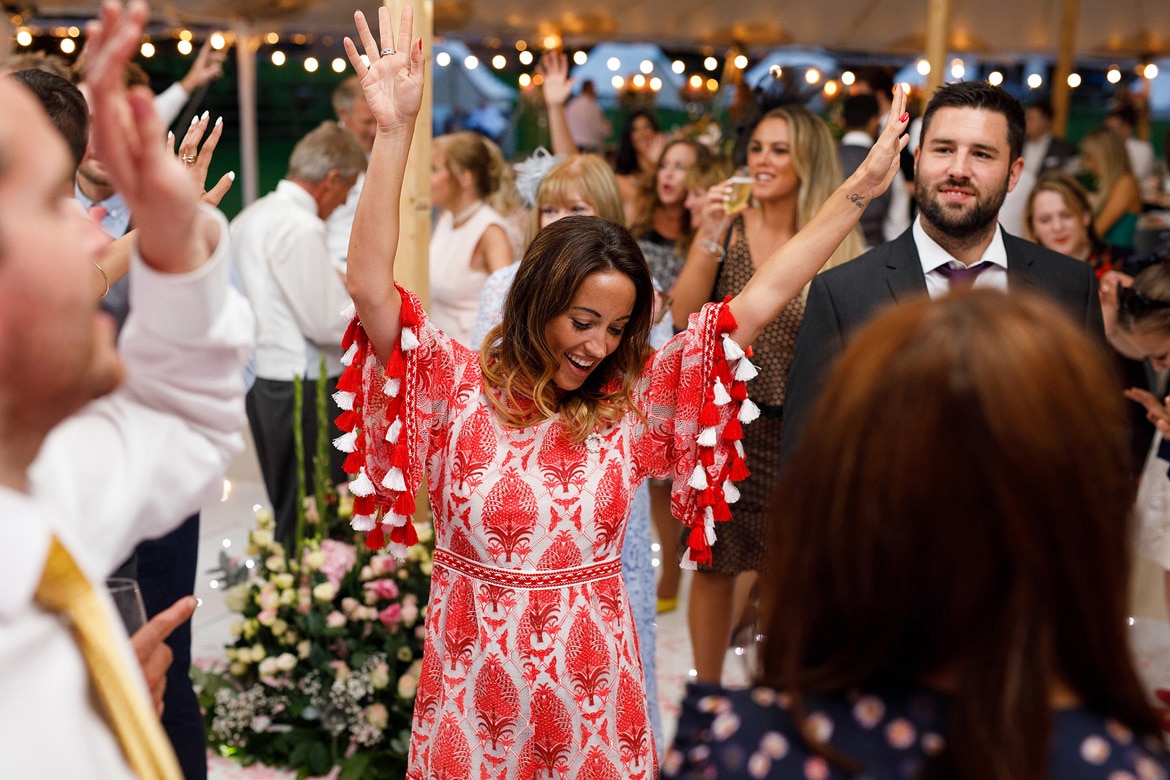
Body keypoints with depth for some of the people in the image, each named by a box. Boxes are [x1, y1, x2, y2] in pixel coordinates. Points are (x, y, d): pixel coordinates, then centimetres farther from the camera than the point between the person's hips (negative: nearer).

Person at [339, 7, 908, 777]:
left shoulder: (633, 401, -1)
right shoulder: (459, 387, -6)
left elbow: (760, 299, -3)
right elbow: (370, 285, -19)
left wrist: (860, 189, -5)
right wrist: (395, 131, -26)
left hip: (593, 682, 2)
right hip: (475, 683, -2)